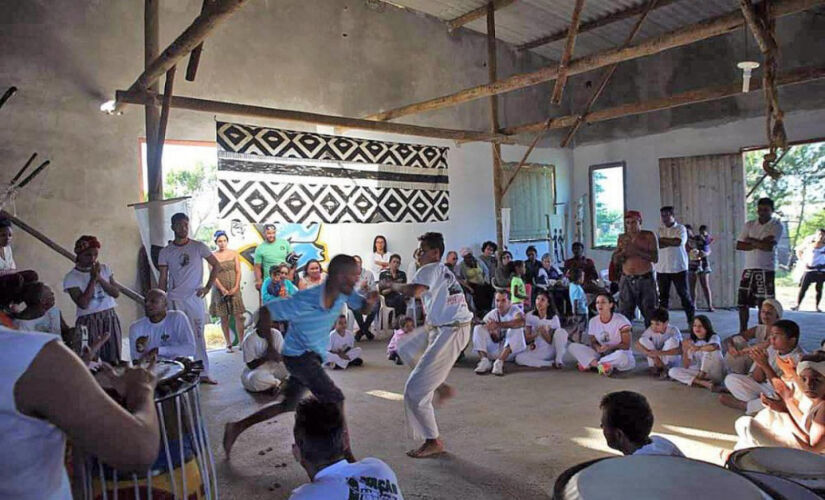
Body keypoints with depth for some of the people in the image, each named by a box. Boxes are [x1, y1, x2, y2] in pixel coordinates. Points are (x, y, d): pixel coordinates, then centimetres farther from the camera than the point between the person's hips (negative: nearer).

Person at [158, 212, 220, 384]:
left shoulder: (198, 247, 1)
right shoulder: (165, 252, 3)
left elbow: (216, 265, 5)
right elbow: (163, 280, 5)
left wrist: (207, 287, -2)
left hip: (195, 298, 0)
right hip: (175, 300, 0)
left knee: (198, 336, 6)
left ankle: (203, 373, 12)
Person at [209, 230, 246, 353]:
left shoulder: (234, 254, 5)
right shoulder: (213, 256, -1)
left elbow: (238, 271, 2)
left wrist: (235, 288, -9)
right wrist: (223, 289, -13)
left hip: (234, 289, 1)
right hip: (220, 290, -1)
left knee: (239, 316, -3)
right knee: (224, 318, 4)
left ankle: (241, 342, 1)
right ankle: (228, 344, 11)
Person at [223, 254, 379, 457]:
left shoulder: (344, 294, -11)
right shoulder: (304, 302, -28)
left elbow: (363, 308, 0)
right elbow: (264, 312, -19)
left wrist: (370, 301, -25)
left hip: (313, 357, 8)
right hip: (298, 355, -8)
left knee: (288, 405, 18)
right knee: (335, 399, -14)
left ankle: (236, 427, 30)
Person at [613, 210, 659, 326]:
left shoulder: (649, 236, -1)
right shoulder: (622, 238, 8)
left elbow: (655, 258, -10)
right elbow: (615, 260, 5)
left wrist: (636, 251, -20)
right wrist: (624, 251, -15)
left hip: (645, 279, -2)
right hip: (627, 280, 2)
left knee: (650, 314, 3)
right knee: (624, 315, -1)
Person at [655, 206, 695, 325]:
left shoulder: (680, 228, 1)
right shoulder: (659, 229, 9)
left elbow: (679, 242, -16)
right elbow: (657, 245, -5)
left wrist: (663, 240, -8)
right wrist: (672, 241, -13)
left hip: (678, 267, -3)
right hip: (662, 268, 3)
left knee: (684, 294, 2)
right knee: (663, 296, 7)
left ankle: (692, 320, 9)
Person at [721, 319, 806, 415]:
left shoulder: (799, 358, -19)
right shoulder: (772, 349, -2)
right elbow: (757, 379, 2)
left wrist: (765, 365, -32)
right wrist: (759, 364, -18)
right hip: (764, 387, 6)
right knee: (730, 378, -5)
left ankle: (743, 405, -17)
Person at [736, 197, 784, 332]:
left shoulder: (776, 226, -1)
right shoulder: (749, 225, 11)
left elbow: (769, 246, -16)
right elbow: (739, 245, 1)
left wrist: (751, 240, -4)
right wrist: (759, 244, -9)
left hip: (766, 270, -4)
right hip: (749, 269, 4)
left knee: (764, 305, 0)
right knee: (742, 303, 6)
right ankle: (742, 332, 18)